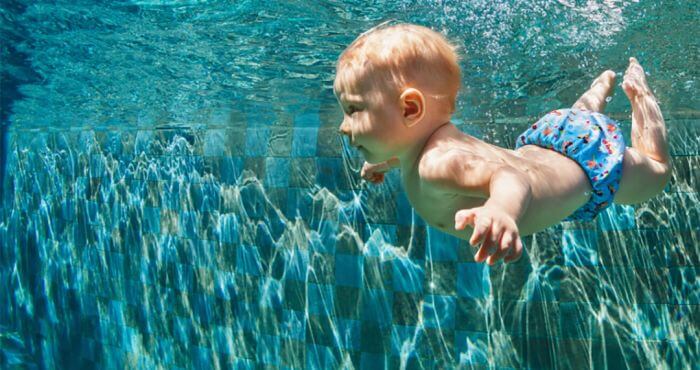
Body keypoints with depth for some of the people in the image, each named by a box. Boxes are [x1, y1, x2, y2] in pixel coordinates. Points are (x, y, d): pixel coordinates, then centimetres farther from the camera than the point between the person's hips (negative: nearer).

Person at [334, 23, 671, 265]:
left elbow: (512, 178, -66)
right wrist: (383, 161, 12)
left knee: (655, 172, 28)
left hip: (590, 168, -6)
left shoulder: (440, 162, -48)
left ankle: (636, 90, 38)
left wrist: (501, 211, -86)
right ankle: (603, 82, 60)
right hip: (540, 149, 7)